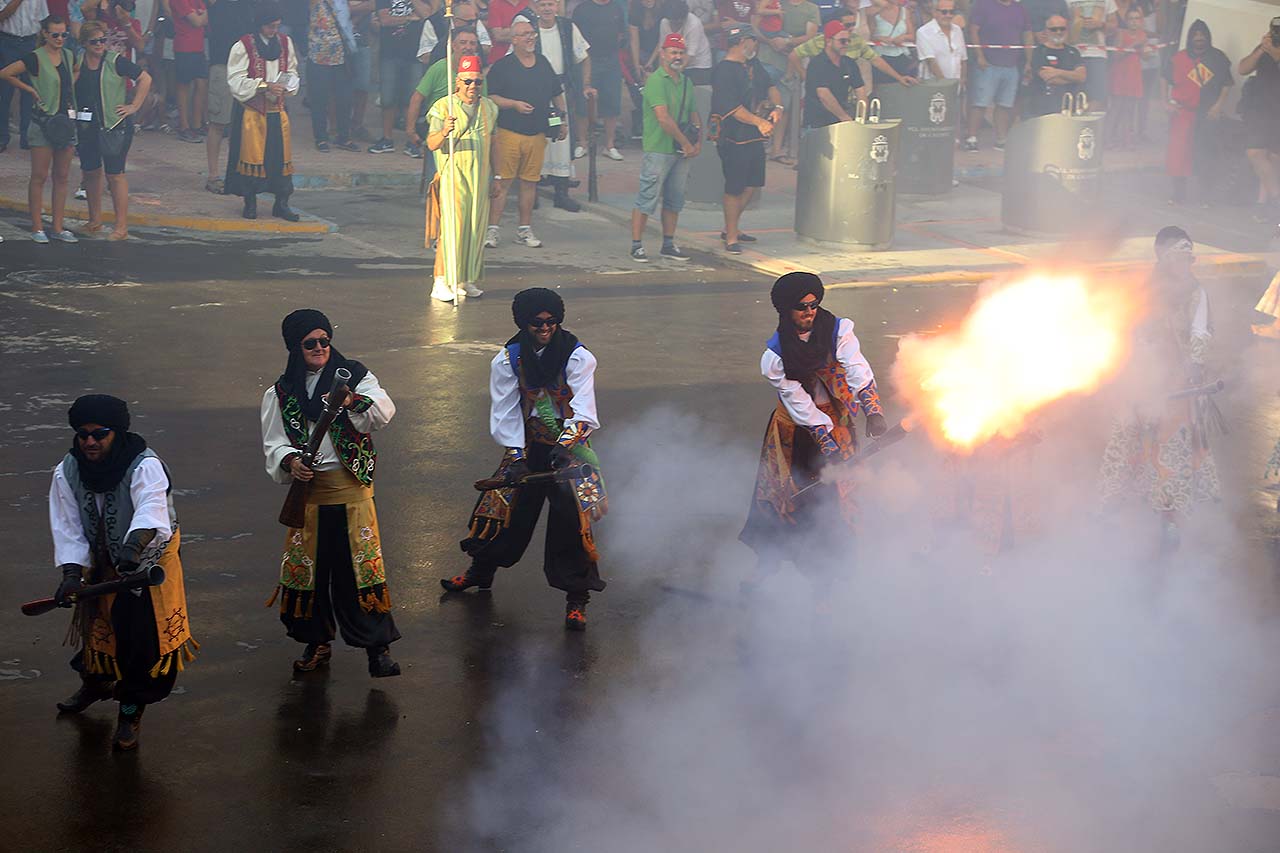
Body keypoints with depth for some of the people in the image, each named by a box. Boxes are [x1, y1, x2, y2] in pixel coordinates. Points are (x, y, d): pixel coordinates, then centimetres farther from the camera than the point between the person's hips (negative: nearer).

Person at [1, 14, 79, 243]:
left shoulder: (68, 56, 8)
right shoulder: (35, 59, -10)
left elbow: (76, 71, 29)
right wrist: (31, 90, -5)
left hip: (66, 120, 6)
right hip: (44, 121, -6)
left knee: (62, 176, 8)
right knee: (39, 177, -1)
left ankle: (58, 227, 13)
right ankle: (37, 228, 3)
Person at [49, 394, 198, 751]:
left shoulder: (145, 467, -31)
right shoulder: (67, 472, -15)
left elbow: (150, 512, -50)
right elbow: (69, 530, -15)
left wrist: (133, 548, -69)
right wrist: (71, 574, -31)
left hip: (148, 561, -4)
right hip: (102, 563, 4)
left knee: (143, 636, -4)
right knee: (96, 626, 21)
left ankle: (131, 713, 17)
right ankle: (95, 683, 52)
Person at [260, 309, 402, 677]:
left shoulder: (354, 375, 2)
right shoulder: (281, 393, 7)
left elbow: (384, 411, -14)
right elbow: (274, 443, 5)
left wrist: (354, 401, -34)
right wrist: (290, 461, -17)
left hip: (352, 486, -2)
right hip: (309, 490, 2)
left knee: (362, 564, -5)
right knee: (307, 565, 7)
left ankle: (378, 646, 2)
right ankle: (317, 642, 23)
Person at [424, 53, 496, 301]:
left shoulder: (489, 108, 12)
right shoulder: (444, 107, -5)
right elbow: (432, 144, -12)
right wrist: (444, 132, -34)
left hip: (480, 176, 5)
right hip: (453, 174, -5)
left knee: (475, 226, 6)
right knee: (451, 225, -12)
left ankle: (466, 280, 15)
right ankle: (441, 282, -11)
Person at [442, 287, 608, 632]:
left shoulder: (578, 357, -10)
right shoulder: (508, 360, -2)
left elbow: (582, 410, -16)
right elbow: (506, 412, -2)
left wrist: (564, 445, -32)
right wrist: (516, 457, -13)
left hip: (569, 446, -3)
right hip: (527, 446, 3)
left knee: (571, 514, -12)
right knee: (503, 505, 8)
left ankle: (577, 599, -2)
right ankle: (481, 571, 35)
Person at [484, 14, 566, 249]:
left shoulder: (543, 63, 14)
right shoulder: (502, 66, -2)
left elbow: (557, 94, 23)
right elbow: (491, 97, -6)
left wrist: (562, 120, 21)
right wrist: (515, 104, -17)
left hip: (537, 134, 5)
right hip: (508, 133, -4)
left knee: (530, 183, 8)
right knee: (502, 182, -6)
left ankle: (525, 229, 16)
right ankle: (492, 228, -3)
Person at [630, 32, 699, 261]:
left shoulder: (685, 82, 15)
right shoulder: (656, 80, -11)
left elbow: (694, 115, 19)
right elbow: (663, 118, -19)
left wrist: (698, 141, 3)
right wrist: (686, 143, -14)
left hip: (682, 151, 8)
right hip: (659, 149, -8)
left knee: (674, 199, 11)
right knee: (647, 198, -4)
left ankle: (668, 244, 20)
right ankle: (636, 245, 0)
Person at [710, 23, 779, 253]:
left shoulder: (753, 64, 11)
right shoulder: (724, 71, -17)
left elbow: (769, 86, 18)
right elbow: (732, 108, -23)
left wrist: (777, 107, -2)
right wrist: (759, 122, -28)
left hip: (755, 137, 9)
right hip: (734, 139, -9)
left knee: (752, 184, 15)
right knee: (734, 189, -2)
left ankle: (730, 228, 30)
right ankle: (731, 238, 7)